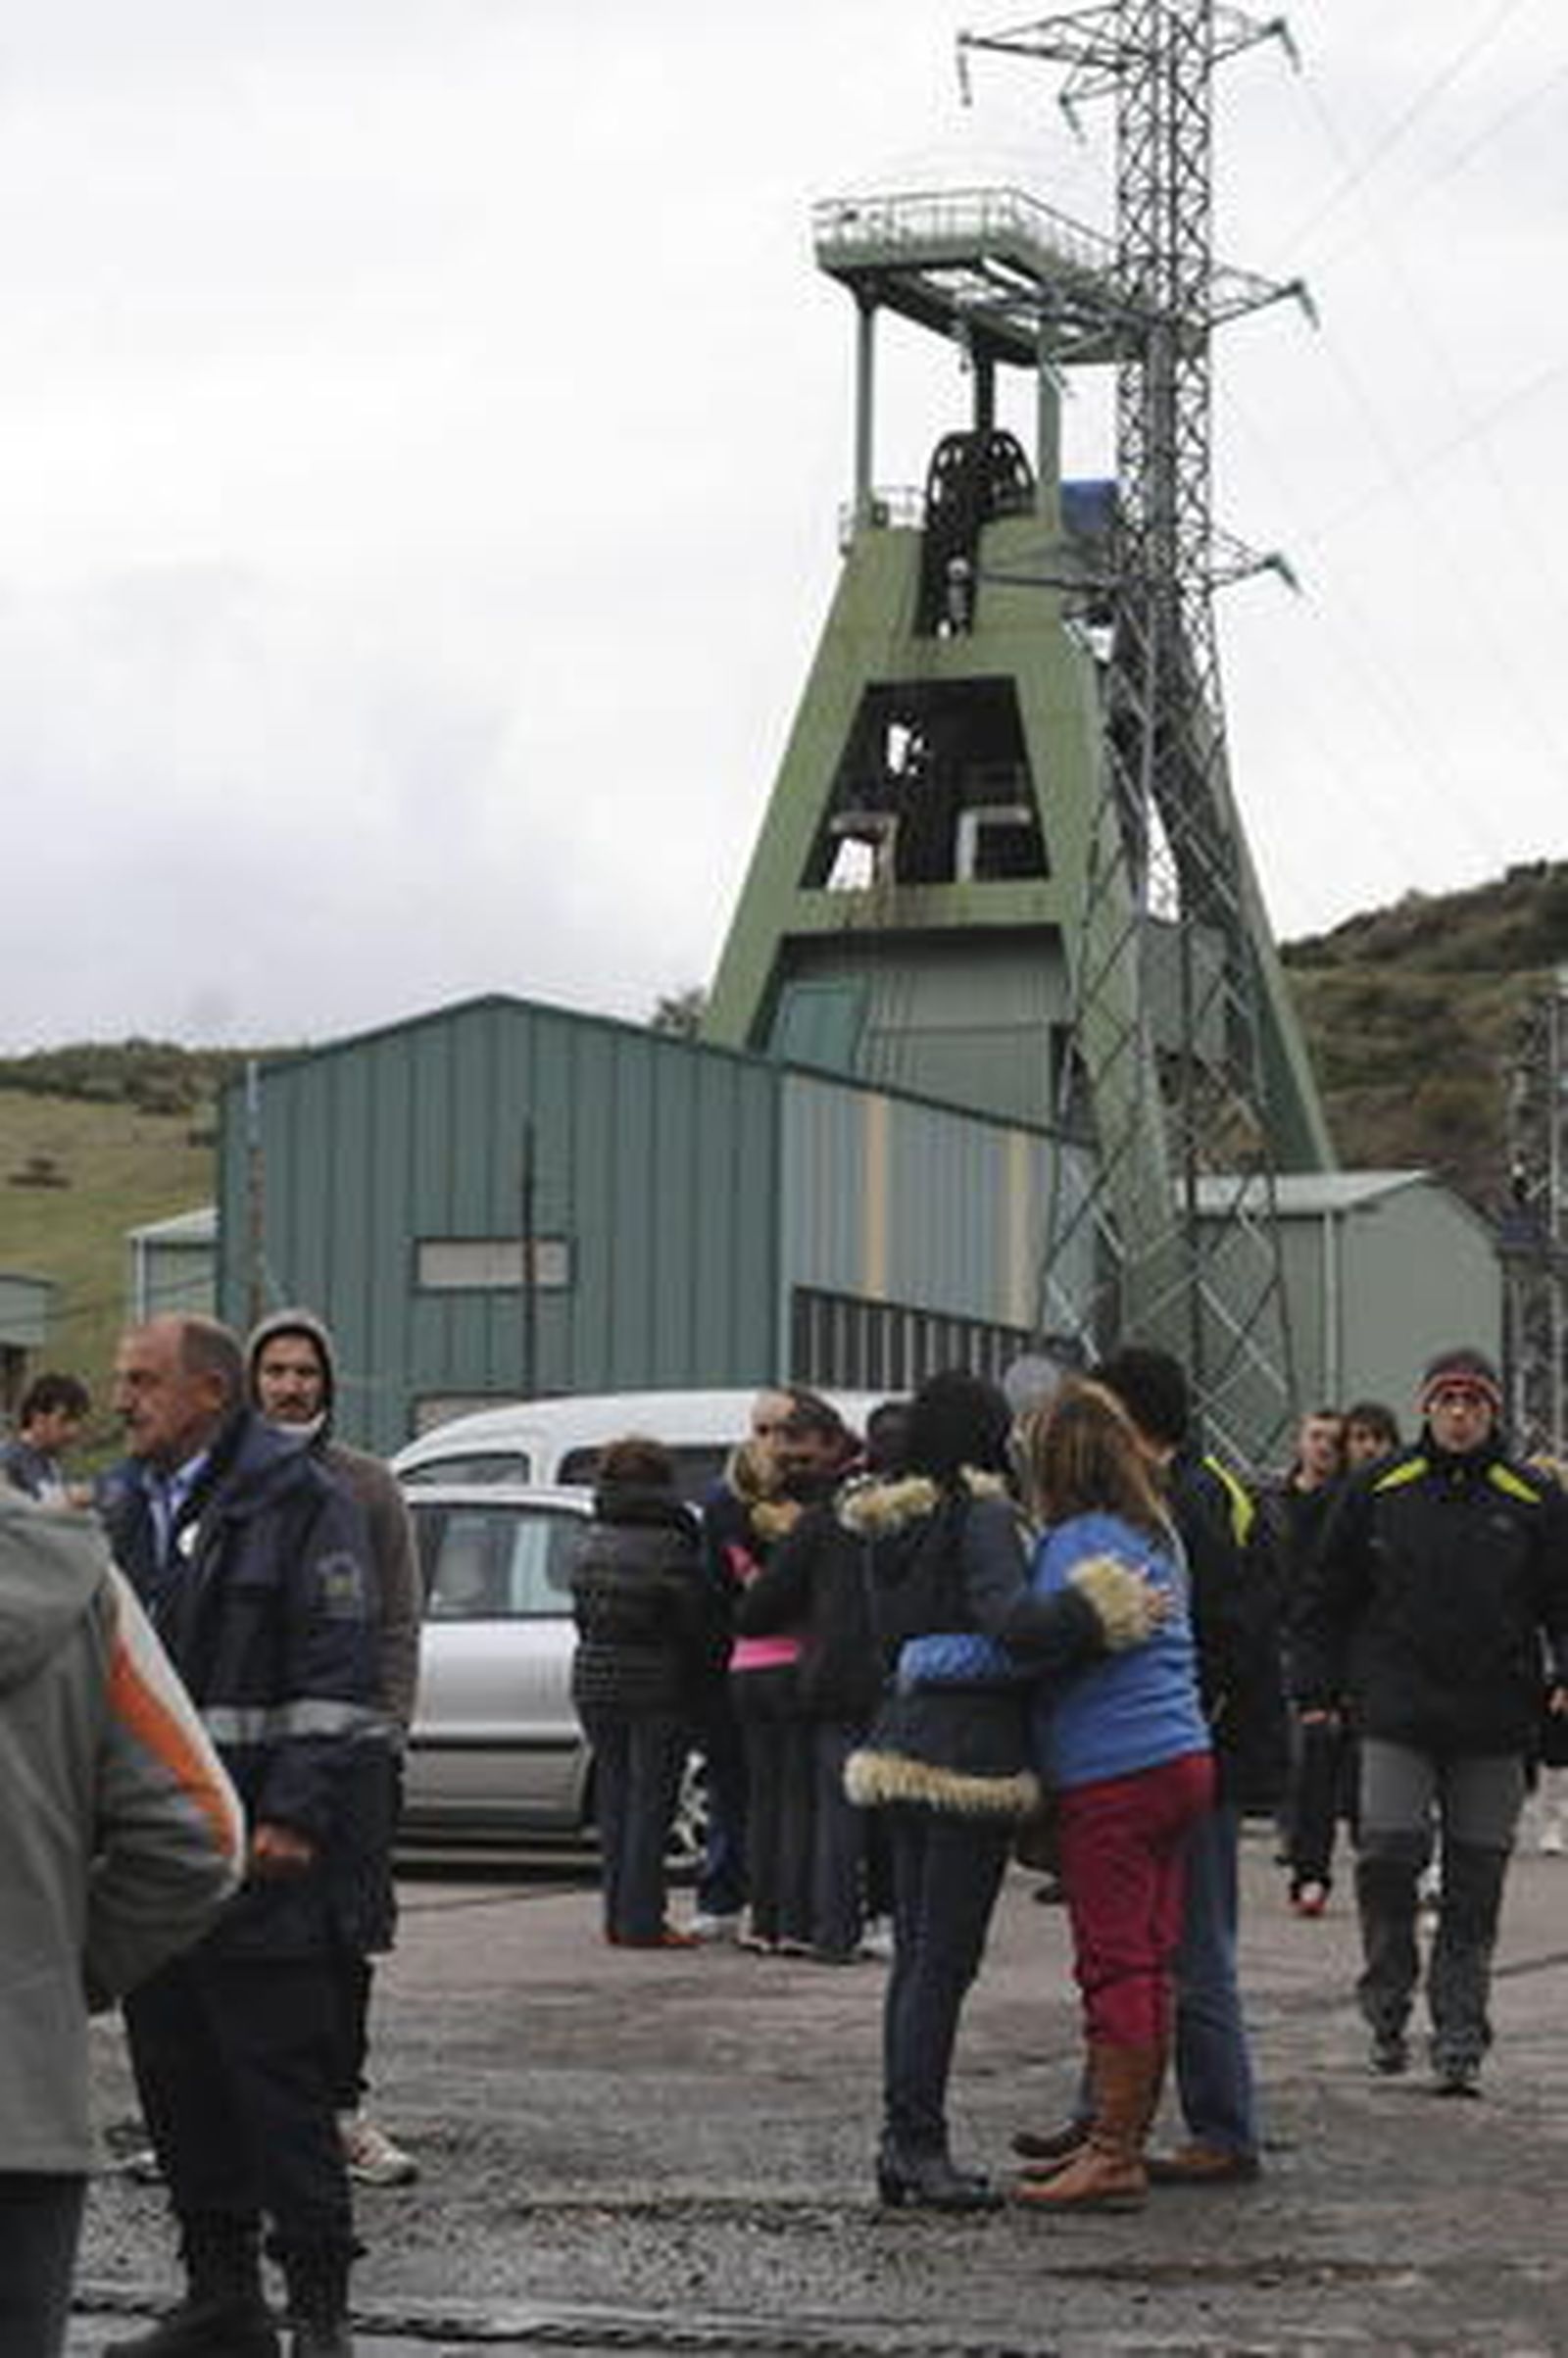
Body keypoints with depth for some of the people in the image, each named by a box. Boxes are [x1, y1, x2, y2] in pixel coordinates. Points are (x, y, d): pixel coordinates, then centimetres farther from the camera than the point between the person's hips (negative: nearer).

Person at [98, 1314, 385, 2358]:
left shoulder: (303, 1504, -6)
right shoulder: (120, 1509, 16)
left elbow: (336, 1675, -10)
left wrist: (296, 1815, -17)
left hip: (263, 1852, -7)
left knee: (282, 2079, -5)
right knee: (176, 2078, 10)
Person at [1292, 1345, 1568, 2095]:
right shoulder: (1378, 1491, 6)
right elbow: (1326, 1597, 11)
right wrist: (1315, 1688, 5)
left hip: (1493, 1726, 0)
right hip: (1397, 1718, 0)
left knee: (1475, 1883, 2)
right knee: (1389, 1853, -10)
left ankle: (1460, 2038, 9)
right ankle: (1387, 2000, 11)